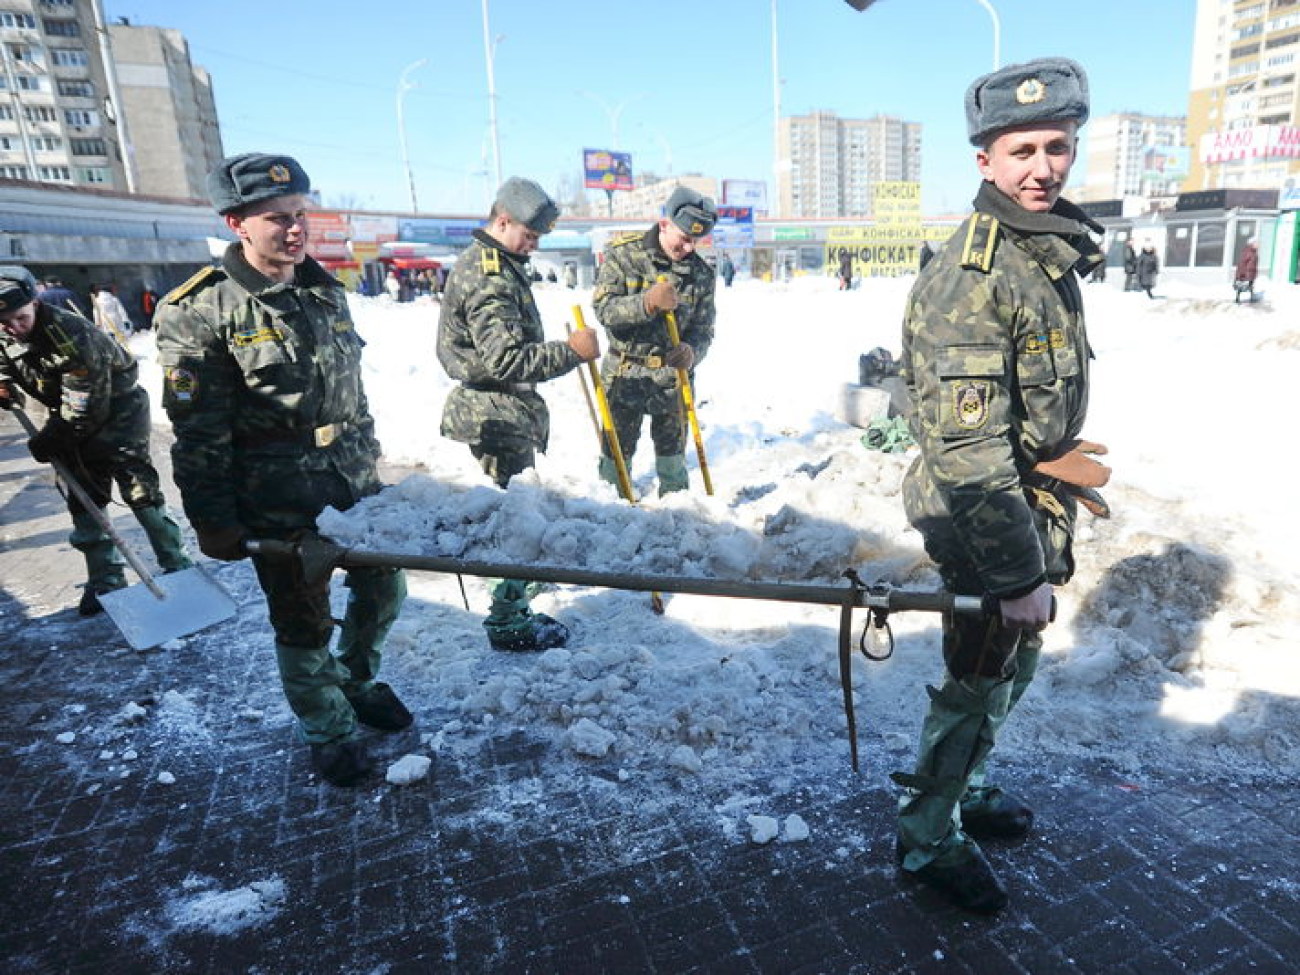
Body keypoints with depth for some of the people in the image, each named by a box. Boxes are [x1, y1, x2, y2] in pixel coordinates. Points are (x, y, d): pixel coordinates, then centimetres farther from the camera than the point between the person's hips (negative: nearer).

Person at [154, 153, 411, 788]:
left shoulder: (326, 292, 6)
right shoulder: (199, 312, -13)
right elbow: (197, 433, -12)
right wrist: (213, 522, -11)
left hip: (356, 483, 6)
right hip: (281, 503, -6)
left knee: (383, 589, 17)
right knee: (304, 626, 8)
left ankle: (356, 680, 45)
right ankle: (327, 731, 32)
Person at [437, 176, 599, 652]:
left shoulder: (487, 262, 17)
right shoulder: (490, 277, -18)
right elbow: (505, 359, -26)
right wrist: (571, 351, -23)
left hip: (506, 410, 11)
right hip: (499, 416, -11)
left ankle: (514, 609, 29)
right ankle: (508, 623, 6)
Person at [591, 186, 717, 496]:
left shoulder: (701, 272, 2)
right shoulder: (623, 255, -6)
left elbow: (703, 329, 1)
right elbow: (604, 308, -16)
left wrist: (692, 352, -22)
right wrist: (647, 303, -32)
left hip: (674, 376, 2)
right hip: (624, 374, -2)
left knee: (673, 451, 13)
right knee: (618, 449, 6)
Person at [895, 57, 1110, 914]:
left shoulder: (1052, 251, 8)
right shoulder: (971, 280, -24)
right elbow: (969, 451, -28)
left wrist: (1044, 548, 18)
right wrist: (1019, 575, -23)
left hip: (1033, 507, 9)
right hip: (987, 521, -9)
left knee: (1014, 669, 23)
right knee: (980, 683, 7)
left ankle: (962, 787, 45)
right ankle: (929, 837, 29)